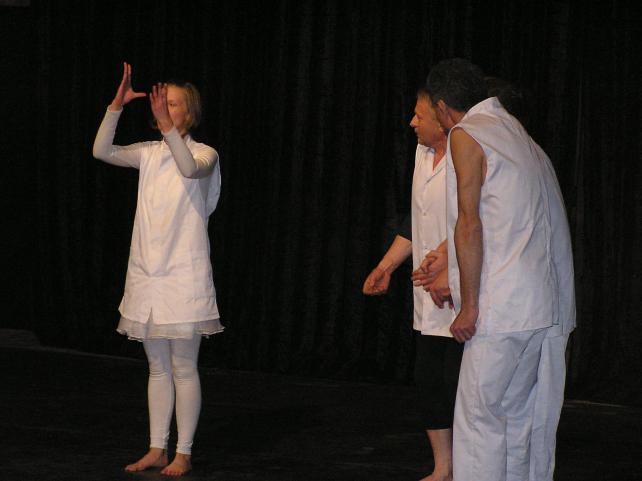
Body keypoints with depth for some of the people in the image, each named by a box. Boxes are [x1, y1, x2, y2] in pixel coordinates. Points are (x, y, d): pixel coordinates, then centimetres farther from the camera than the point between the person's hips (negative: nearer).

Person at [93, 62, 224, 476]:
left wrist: (168, 127, -39)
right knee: (158, 368, 11)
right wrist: (116, 107, -15)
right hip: (147, 271, 5)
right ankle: (157, 450, 18)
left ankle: (183, 454, 6)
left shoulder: (204, 154, -4)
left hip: (184, 273, -5)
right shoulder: (150, 153, 9)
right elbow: (102, 151, -5)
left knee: (184, 368, -1)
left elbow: (190, 169, -28)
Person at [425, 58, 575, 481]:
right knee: (517, 413, 12)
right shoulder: (520, 135, 19)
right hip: (543, 302, 8)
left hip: (503, 304, -8)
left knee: (479, 414, -5)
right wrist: (449, 275, 31)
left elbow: (470, 224, -13)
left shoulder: (466, 135, -6)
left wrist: (469, 305, -11)